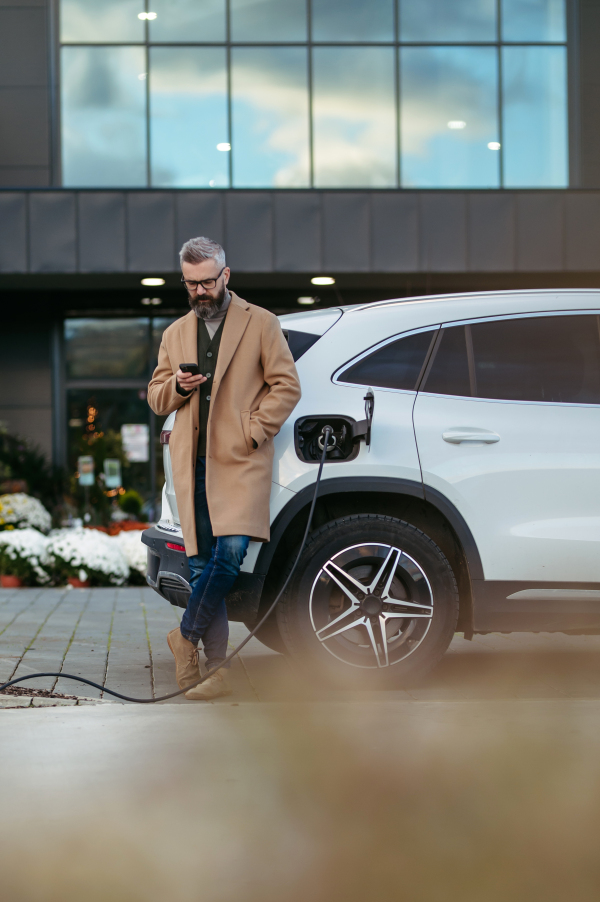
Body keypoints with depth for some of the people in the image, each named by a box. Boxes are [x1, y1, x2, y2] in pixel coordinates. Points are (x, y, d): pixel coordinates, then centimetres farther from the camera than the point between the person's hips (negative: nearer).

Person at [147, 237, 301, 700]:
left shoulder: (261, 324, 6)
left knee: (231, 551, -21)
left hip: (241, 460, -4)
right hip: (193, 463, 4)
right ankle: (217, 670, 3)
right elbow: (156, 398, 21)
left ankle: (187, 635, -2)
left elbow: (286, 386, 2)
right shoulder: (175, 335, 19)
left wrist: (251, 432, -8)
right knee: (202, 564, 0)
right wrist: (176, 387, -2)